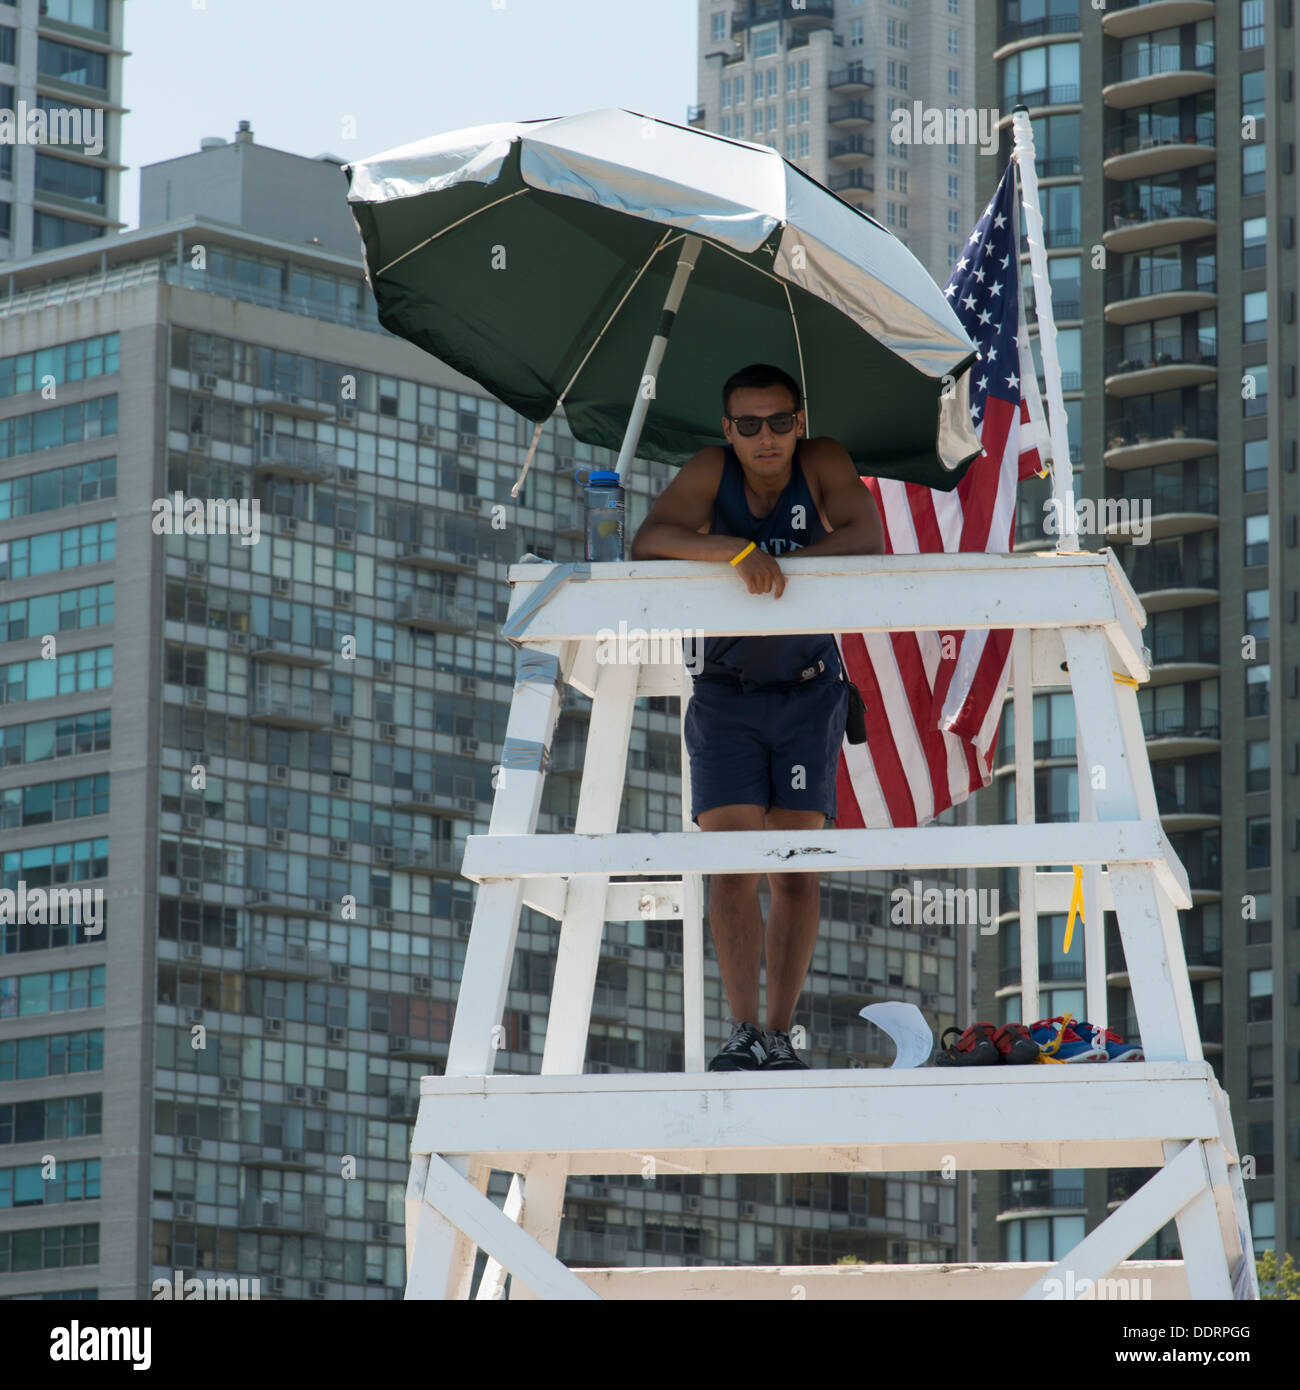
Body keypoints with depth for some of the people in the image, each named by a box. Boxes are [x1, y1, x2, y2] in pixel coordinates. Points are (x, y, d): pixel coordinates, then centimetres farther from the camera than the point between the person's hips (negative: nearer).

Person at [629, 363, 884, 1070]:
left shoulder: (824, 463, -12)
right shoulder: (710, 472, -14)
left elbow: (867, 540, -23)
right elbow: (647, 543, -27)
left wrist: (782, 563, -31)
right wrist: (735, 550, -41)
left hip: (806, 693, 0)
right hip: (724, 693, 0)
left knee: (794, 867, -3)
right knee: (732, 860, -11)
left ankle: (780, 1033, 1)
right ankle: (743, 1033, -17)